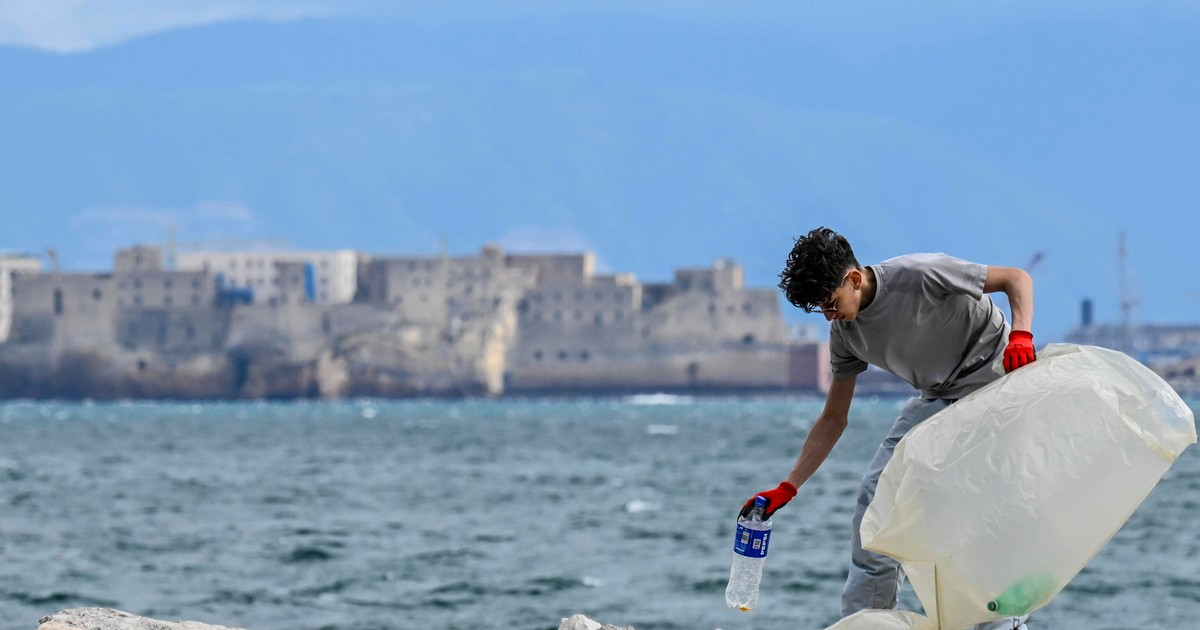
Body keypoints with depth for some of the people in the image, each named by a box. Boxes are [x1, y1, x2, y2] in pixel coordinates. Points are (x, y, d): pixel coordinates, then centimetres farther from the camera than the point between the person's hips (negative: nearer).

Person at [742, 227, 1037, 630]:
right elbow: (833, 419, 5)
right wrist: (787, 489, -1)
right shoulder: (846, 332, -2)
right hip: (937, 399, 7)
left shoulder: (920, 275, -24)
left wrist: (1020, 335, -36)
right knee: (878, 493, -3)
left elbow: (1016, 278, -16)